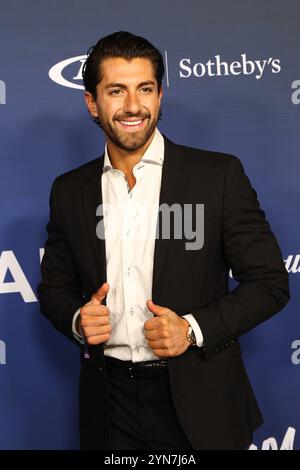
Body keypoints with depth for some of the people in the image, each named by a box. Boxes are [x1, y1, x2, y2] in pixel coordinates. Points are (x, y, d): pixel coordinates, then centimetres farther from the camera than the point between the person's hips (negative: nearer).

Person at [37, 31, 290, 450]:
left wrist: (194, 329, -17)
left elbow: (271, 282, -6)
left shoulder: (219, 174, -8)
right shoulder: (69, 191, 3)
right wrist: (76, 319, -9)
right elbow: (54, 287, 12)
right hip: (110, 404, 3)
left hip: (198, 404, -2)